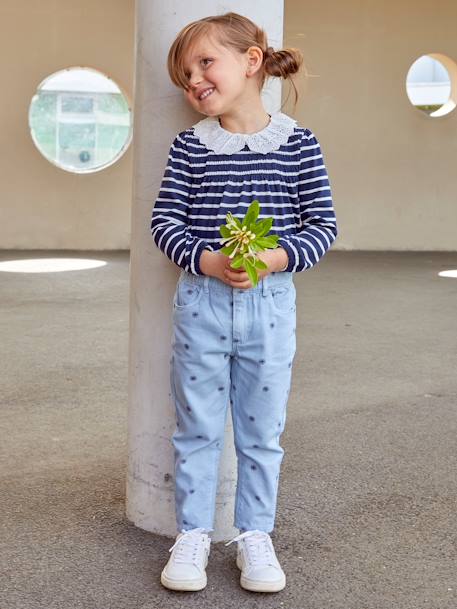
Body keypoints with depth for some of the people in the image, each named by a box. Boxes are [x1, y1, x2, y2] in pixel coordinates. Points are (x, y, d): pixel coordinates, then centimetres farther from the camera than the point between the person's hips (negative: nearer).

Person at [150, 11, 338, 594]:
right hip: (201, 300, 1)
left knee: (262, 430, 10)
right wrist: (207, 261, -18)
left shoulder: (296, 143, -1)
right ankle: (192, 534, 22)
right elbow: (164, 221, -2)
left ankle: (254, 535, 25)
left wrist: (277, 258, -18)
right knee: (197, 426, 8)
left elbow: (322, 224, -1)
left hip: (270, 302, 0)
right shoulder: (190, 146, 1)